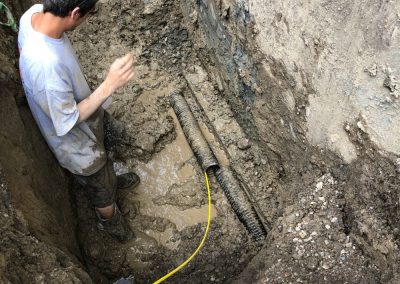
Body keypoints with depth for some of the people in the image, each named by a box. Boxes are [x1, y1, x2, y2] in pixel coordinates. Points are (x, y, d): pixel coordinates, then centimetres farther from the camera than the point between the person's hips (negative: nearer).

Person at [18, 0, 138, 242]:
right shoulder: (47, 65, -47)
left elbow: (23, 50, 2)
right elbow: (66, 123, -31)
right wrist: (109, 85, -38)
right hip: (77, 142, -7)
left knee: (104, 160, 38)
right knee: (104, 193, 23)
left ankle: (111, 179, 69)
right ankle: (111, 222, 53)